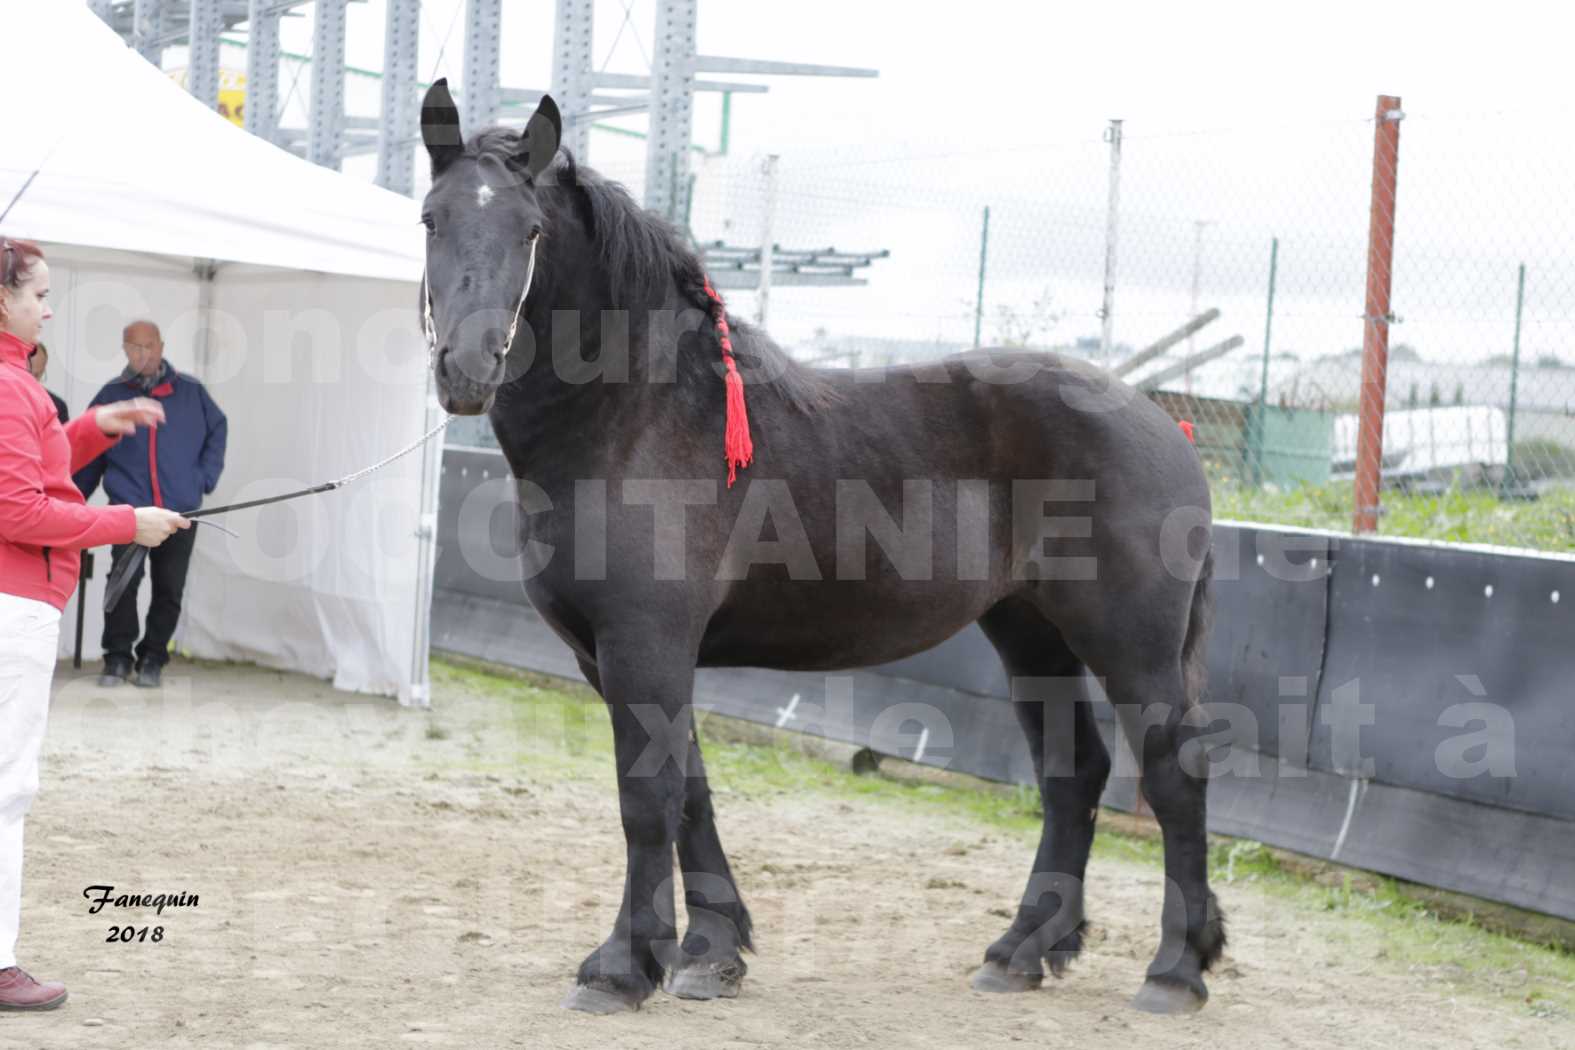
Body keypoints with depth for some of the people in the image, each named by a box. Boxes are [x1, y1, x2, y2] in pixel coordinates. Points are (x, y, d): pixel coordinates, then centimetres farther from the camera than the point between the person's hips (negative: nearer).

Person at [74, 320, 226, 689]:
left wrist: (206, 476, 3)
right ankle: (118, 658, -3)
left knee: (169, 589, 4)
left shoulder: (190, 392, 6)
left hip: (180, 509, 1)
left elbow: (217, 430, 15)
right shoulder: (111, 395, 5)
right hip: (129, 507, -1)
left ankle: (152, 659, 15)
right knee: (123, 580, -13)